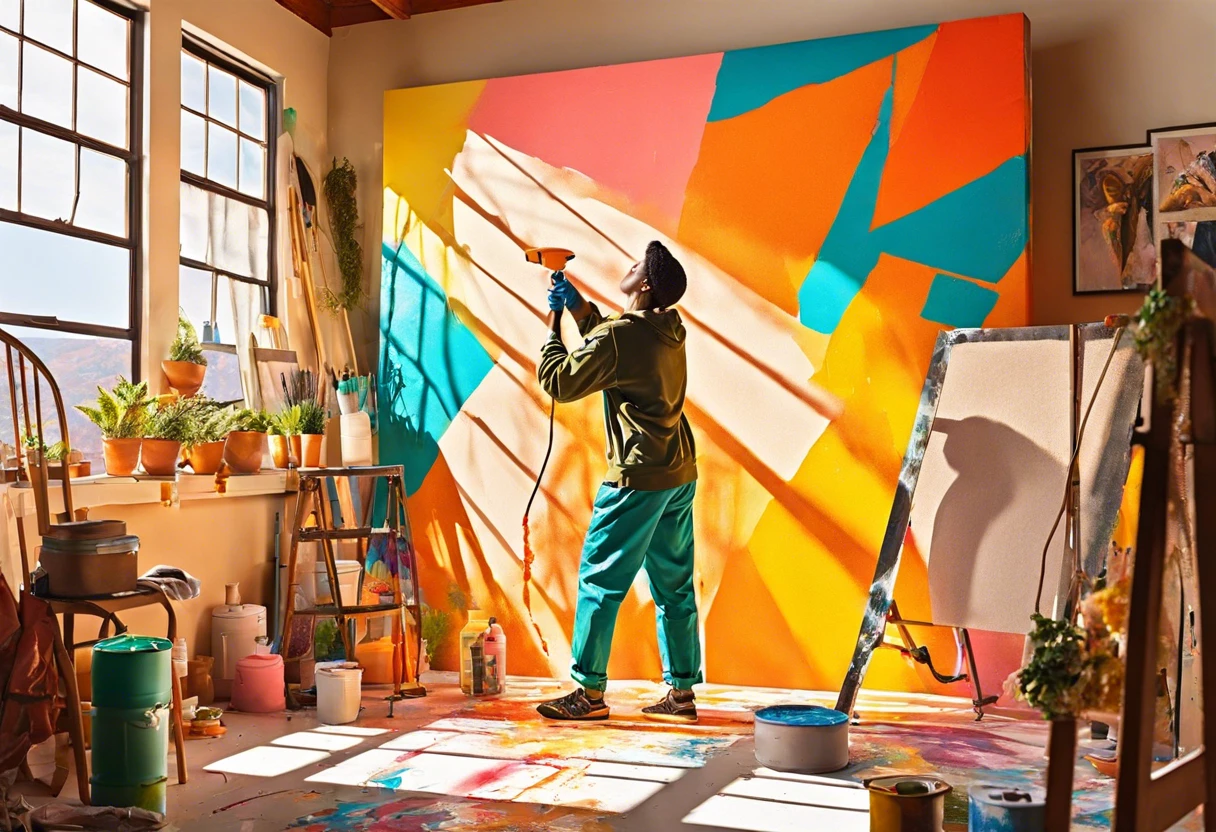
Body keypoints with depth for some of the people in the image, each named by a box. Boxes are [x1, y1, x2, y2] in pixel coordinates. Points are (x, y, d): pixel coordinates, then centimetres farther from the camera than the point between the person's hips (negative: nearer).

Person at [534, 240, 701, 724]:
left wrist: (554, 322, 2)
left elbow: (558, 382, -8)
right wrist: (579, 308, 21)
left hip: (639, 478, -9)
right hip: (679, 475, 9)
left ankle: (589, 692, 7)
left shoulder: (619, 335, -15)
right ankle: (682, 693, 19)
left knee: (600, 579, 1)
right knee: (674, 585, 12)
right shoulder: (669, 330, 11)